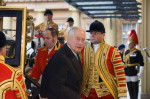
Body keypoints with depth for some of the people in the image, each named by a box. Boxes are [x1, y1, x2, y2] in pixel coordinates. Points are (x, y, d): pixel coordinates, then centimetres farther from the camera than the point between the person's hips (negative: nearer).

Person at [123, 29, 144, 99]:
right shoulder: (126, 52, 9)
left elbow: (141, 64, -11)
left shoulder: (137, 52, -9)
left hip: (134, 74, -6)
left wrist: (139, 75, -13)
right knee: (129, 89, 11)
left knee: (135, 89, 3)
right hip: (127, 74, 6)